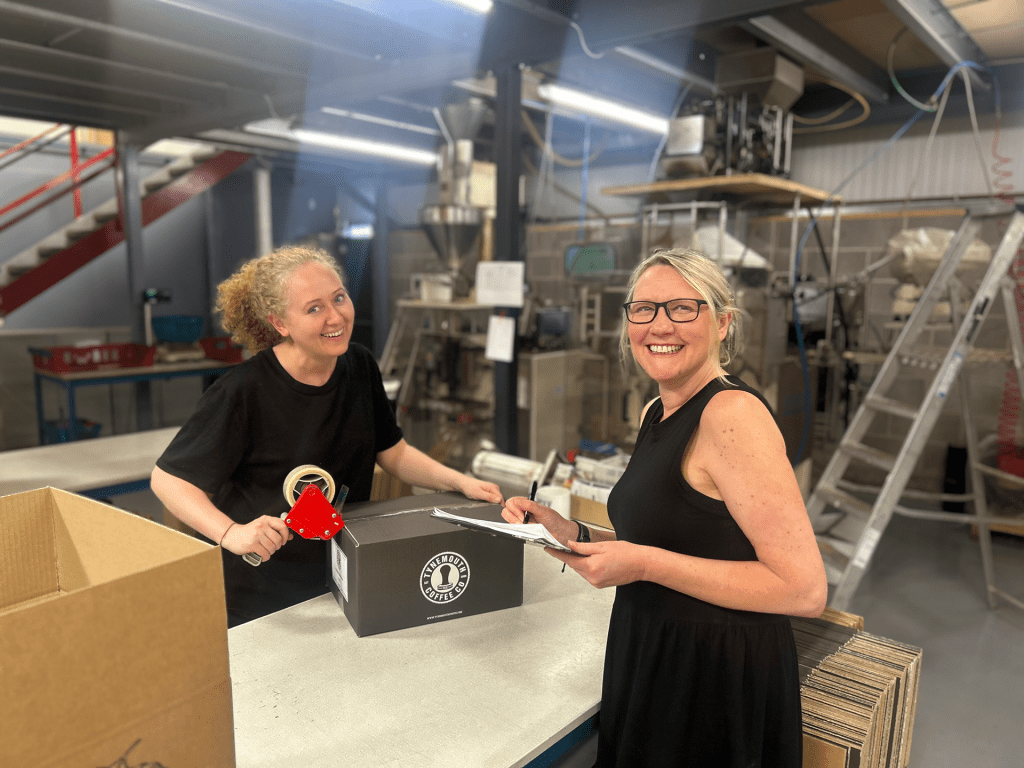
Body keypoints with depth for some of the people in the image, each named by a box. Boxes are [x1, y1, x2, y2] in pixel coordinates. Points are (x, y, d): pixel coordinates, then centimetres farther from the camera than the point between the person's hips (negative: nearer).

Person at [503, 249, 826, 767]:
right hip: (650, 661, 8)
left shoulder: (733, 413, -23)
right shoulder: (656, 413, 4)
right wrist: (571, 535, -1)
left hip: (717, 680, -8)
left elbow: (805, 589, -25)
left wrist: (644, 563, -26)